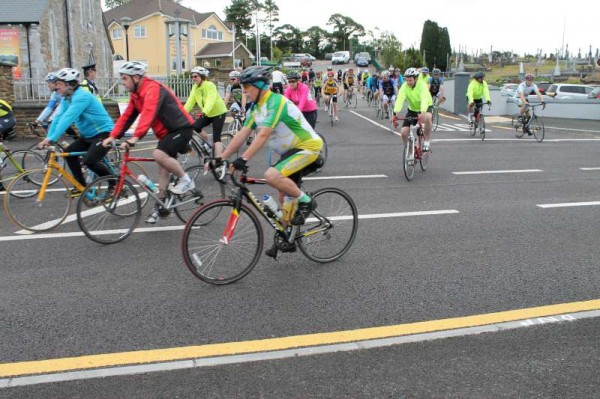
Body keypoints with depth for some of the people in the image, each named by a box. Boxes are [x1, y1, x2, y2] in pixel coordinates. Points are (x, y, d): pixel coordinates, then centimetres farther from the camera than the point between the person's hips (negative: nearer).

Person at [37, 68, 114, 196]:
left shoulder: (82, 96, -23)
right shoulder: (66, 98, 5)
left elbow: (67, 118, -31)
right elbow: (58, 117, 0)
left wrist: (51, 139, -34)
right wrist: (47, 138, -10)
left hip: (104, 133, -9)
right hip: (88, 135, 9)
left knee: (89, 160, -24)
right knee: (69, 152, -2)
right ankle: (81, 186, 10)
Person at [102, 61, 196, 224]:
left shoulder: (152, 89, -21)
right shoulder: (136, 94, 9)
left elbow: (148, 114, -35)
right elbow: (127, 116, 6)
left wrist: (135, 137, -44)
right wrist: (113, 136, -4)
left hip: (181, 129, -9)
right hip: (167, 131, 9)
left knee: (159, 155, -28)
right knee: (163, 168, 9)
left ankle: (186, 180, -9)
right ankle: (161, 206, 17)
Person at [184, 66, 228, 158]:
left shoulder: (210, 85, -21)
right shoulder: (195, 88, -1)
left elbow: (211, 100, -34)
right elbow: (190, 102, -7)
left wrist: (204, 112, -49)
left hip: (219, 113, -7)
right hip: (207, 114, 7)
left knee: (216, 138, -11)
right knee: (195, 126, -12)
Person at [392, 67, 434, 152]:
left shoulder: (422, 85, -27)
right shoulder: (404, 86, -19)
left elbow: (424, 99, -42)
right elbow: (400, 99, -32)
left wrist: (422, 112, -60)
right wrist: (395, 113, -49)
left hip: (425, 108, -3)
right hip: (412, 109, 3)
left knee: (427, 118, -39)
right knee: (404, 132, -12)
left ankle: (427, 142, -18)